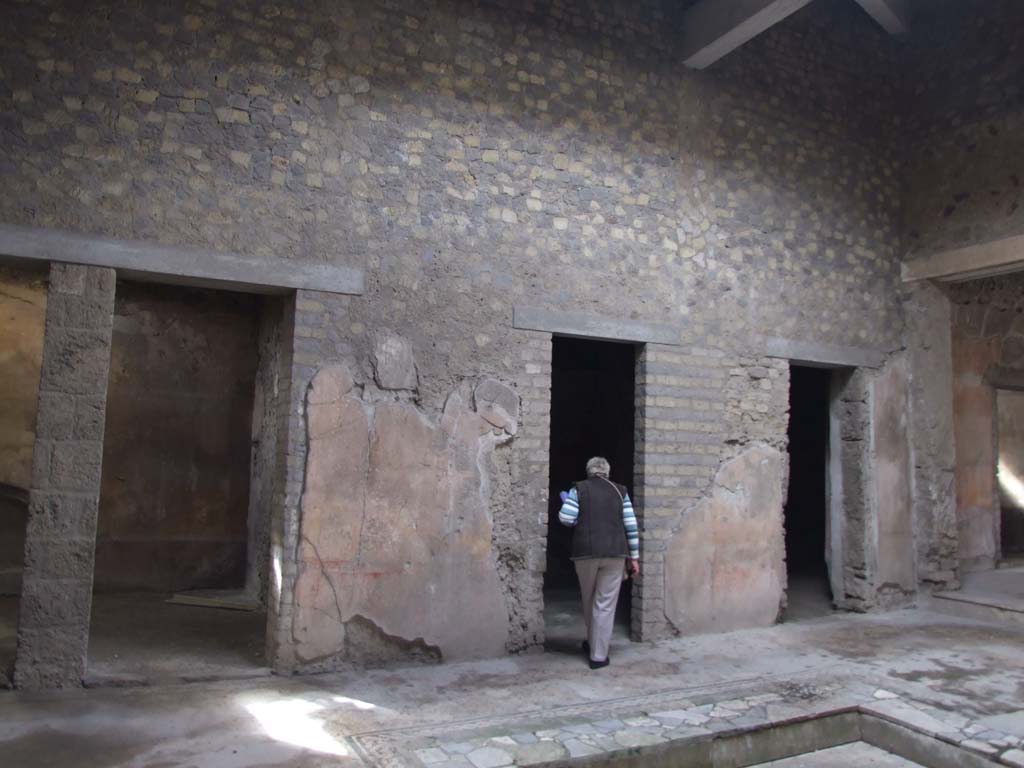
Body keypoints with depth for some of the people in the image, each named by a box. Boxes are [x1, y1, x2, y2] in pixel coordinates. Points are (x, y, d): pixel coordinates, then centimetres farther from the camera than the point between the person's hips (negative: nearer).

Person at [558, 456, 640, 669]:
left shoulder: (578, 489, 3)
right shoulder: (620, 491, 8)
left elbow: (566, 518, -7)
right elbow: (631, 526, 3)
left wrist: (565, 503, 15)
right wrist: (634, 557, 7)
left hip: (586, 553, 0)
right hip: (615, 554, 0)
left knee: (589, 601, 18)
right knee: (605, 605, 2)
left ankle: (593, 642, 35)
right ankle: (598, 655, 3)